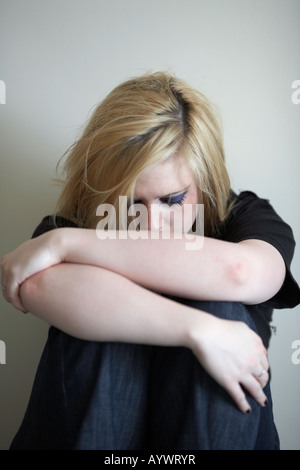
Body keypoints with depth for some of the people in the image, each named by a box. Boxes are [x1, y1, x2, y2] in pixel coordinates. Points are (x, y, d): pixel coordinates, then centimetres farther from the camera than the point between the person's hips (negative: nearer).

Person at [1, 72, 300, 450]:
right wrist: (199, 332, -35)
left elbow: (241, 272, -29)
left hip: (215, 429, 1)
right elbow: (39, 287, -29)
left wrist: (65, 243, -27)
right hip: (86, 426, 1)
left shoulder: (246, 217, -5)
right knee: (99, 311, -26)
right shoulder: (66, 228, -5)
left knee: (219, 312, -27)